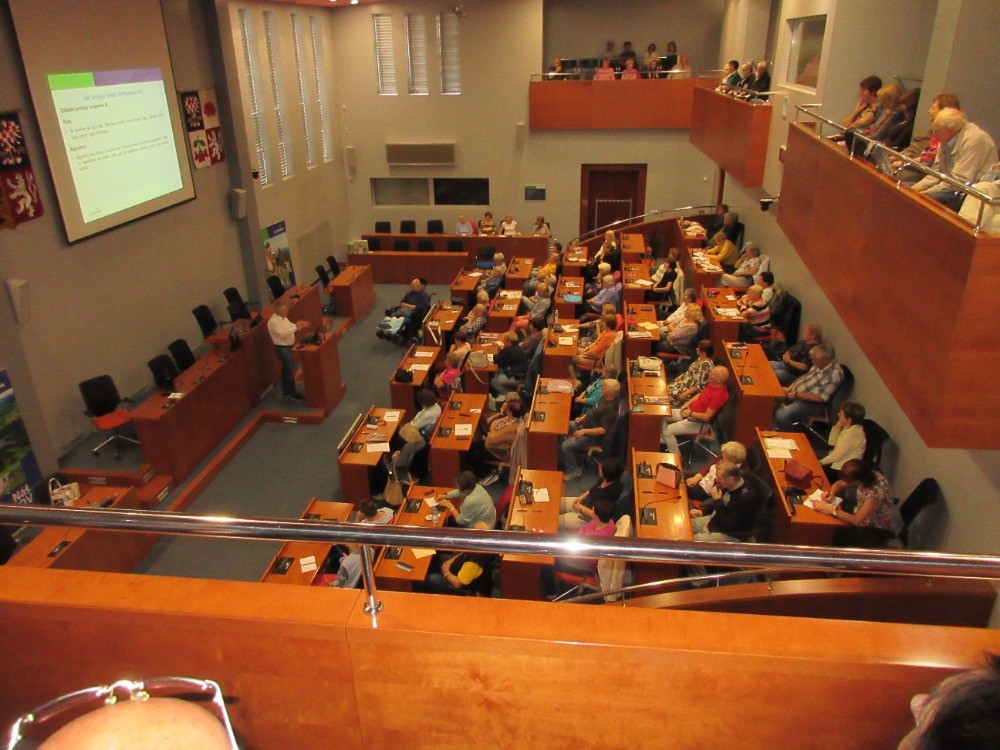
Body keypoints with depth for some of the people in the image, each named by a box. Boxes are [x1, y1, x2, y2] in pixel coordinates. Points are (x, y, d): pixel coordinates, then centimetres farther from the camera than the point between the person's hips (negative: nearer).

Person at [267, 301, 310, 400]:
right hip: (282, 349, -9)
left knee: (286, 370, 19)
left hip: (288, 347, 9)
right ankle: (292, 394, 10)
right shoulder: (273, 322, -21)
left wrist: (301, 325, -3)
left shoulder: (284, 318, 6)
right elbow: (283, 334, -30)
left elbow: (292, 328, 15)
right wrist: (296, 326, -29)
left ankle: (286, 392, 32)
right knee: (290, 371, -2)